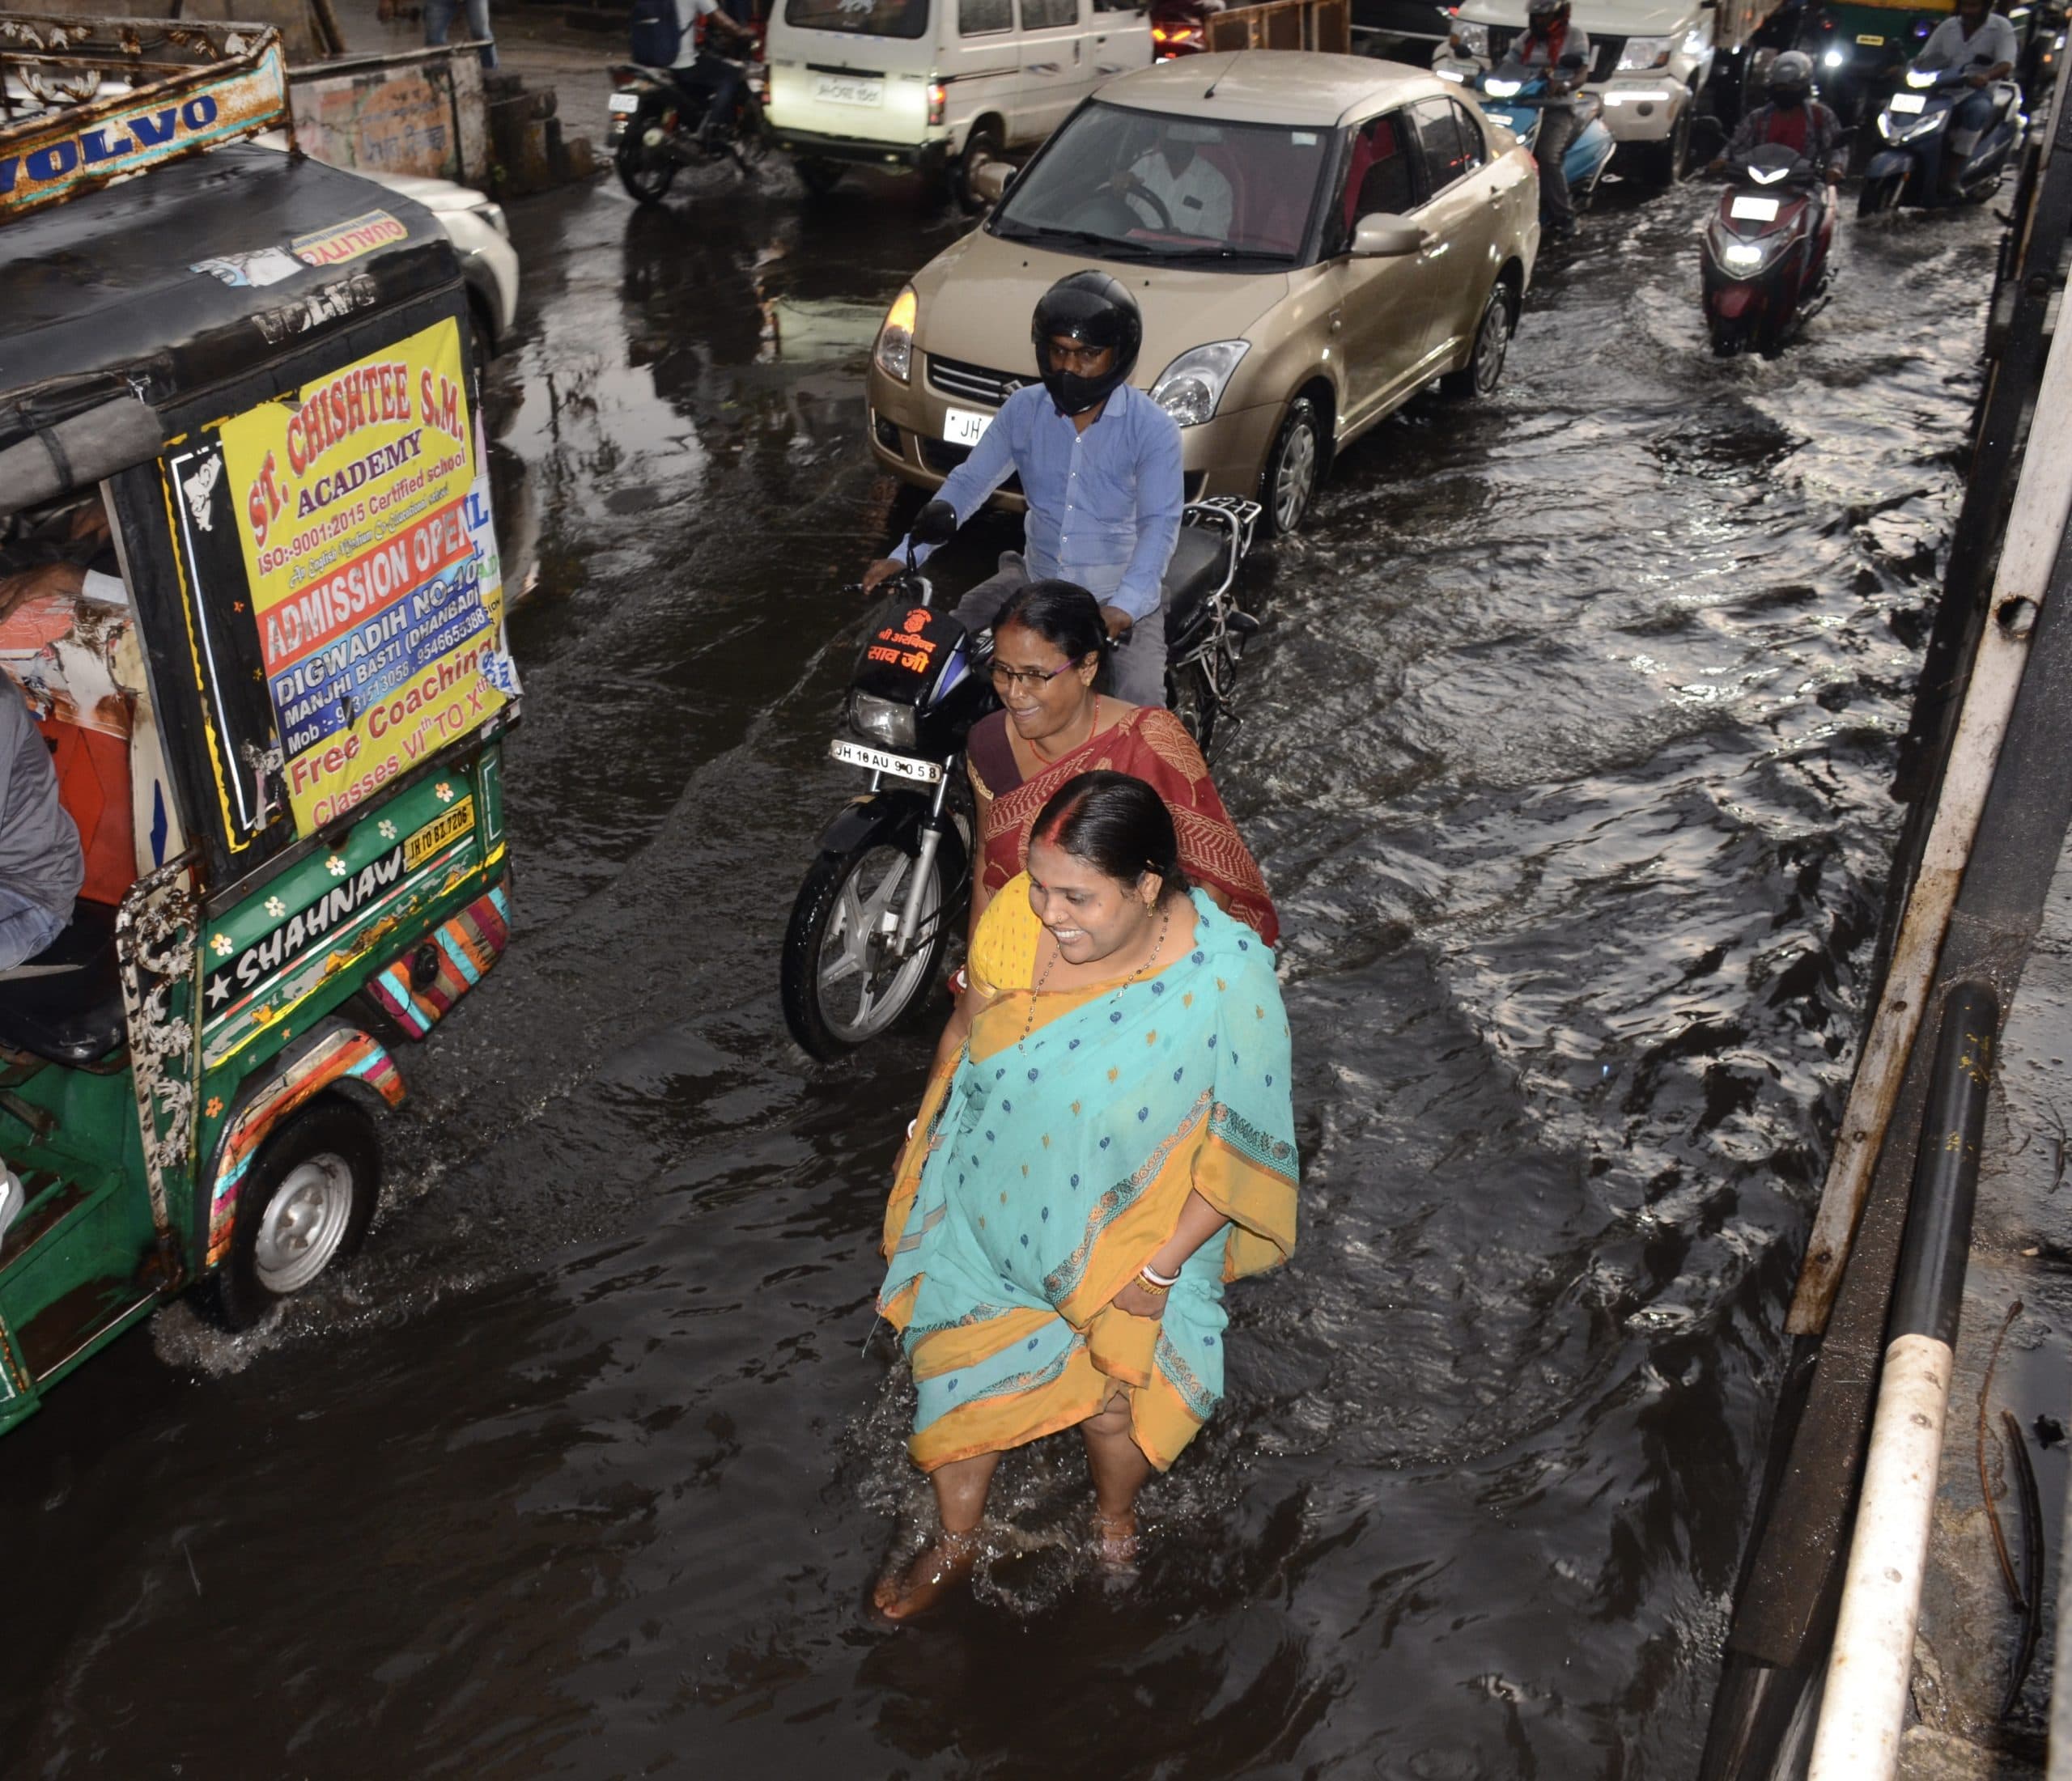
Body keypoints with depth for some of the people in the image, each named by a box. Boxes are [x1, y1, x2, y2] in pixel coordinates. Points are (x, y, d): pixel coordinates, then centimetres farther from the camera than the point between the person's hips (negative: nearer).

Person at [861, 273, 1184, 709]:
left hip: (1123, 594, -4)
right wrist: (906, 556, -14)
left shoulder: (1152, 427, -14)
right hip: (1036, 579, 4)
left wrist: (1123, 607, -39)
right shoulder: (1023, 409, -2)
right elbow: (968, 484, -1)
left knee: (1139, 706, -26)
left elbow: (1160, 523, -22)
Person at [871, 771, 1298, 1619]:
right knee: (959, 1379, 22)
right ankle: (955, 1543, 52)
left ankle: (1114, 1527, 58)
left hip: (1122, 1253, -3)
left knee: (1112, 1409, 22)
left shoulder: (1228, 980, -32)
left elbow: (1243, 1144, -20)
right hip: (987, 1217, 3)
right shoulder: (1017, 915, -22)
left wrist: (1162, 1267, -16)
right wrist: (934, 1154, 9)